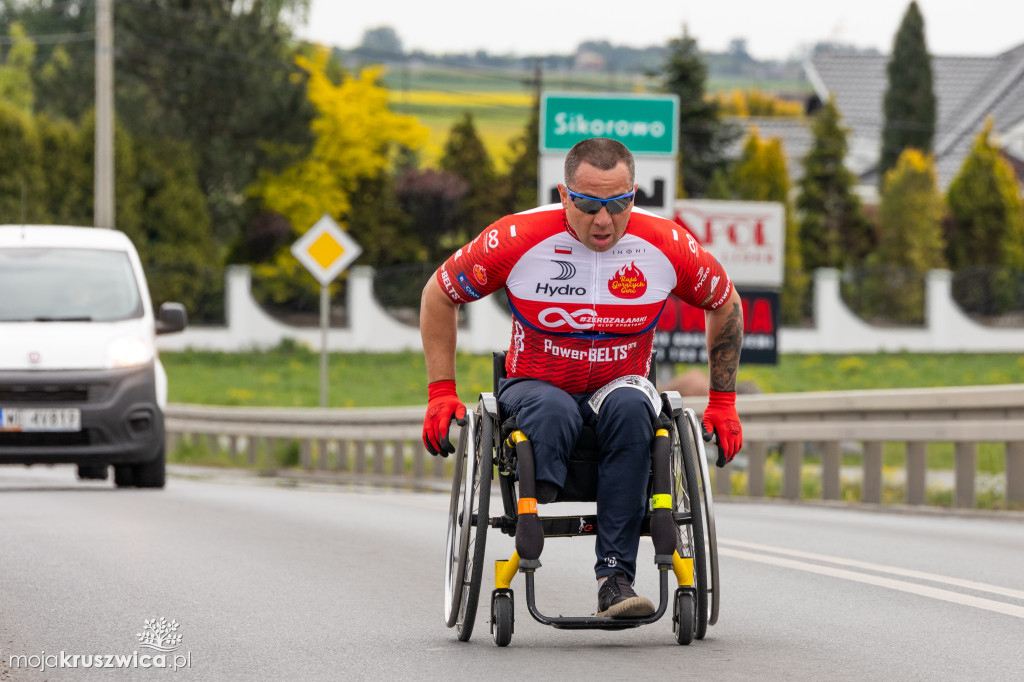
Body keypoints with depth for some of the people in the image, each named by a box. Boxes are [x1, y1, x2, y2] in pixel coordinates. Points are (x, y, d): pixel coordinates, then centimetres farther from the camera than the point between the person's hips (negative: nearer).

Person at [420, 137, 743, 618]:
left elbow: (725, 305, 11)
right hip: (536, 385, -1)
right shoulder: (520, 240, -13)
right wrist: (441, 392, -3)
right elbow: (439, 294, 2)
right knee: (554, 412, -38)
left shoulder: (666, 246, -9)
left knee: (629, 407, -36)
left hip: (620, 386, 1)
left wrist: (722, 403, 9)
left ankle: (615, 578, -39)